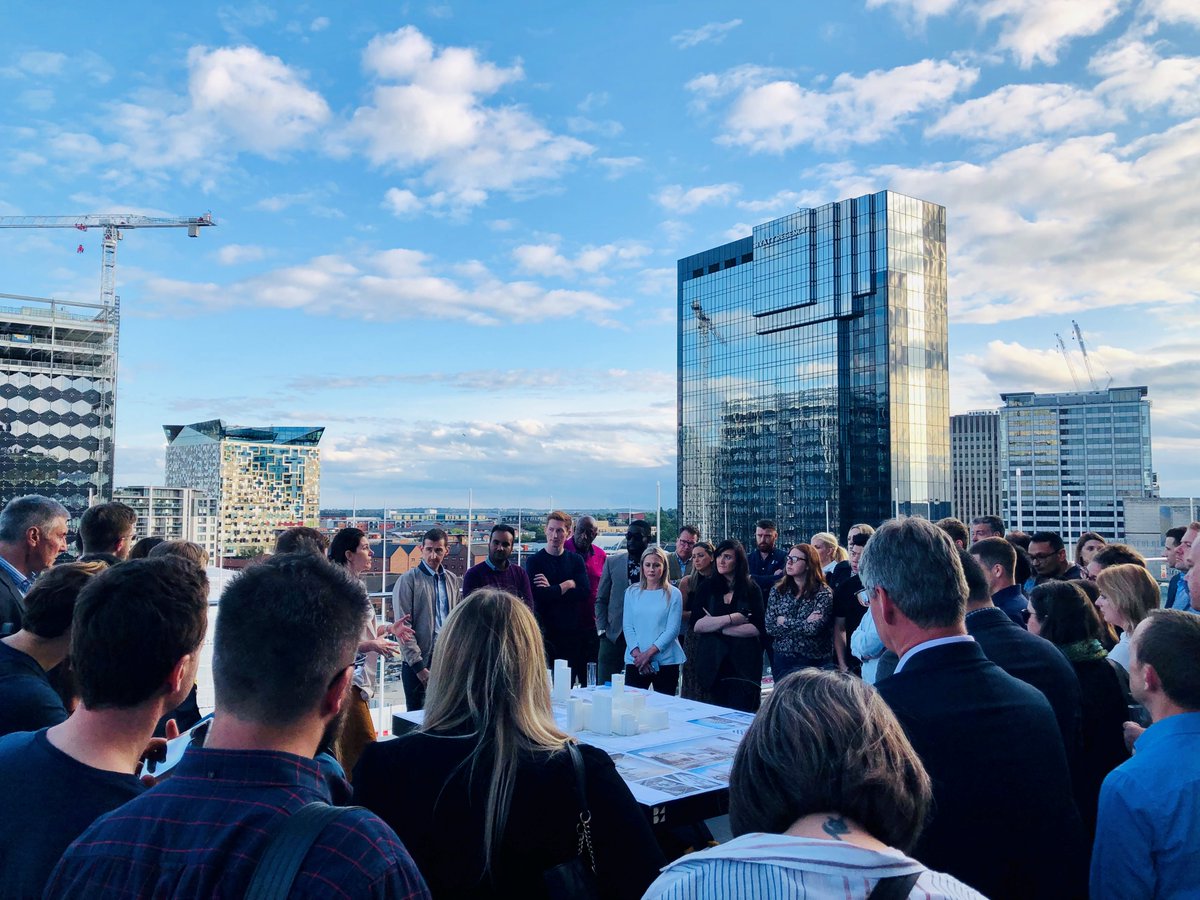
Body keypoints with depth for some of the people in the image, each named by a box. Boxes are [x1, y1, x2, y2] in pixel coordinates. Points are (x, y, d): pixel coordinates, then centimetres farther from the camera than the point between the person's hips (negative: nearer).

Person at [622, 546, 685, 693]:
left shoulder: (673, 594, 0)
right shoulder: (631, 592, 8)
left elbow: (672, 629, -5)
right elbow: (627, 626, 4)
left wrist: (649, 653, -12)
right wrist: (636, 653, -9)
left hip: (666, 661, -2)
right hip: (635, 661, 2)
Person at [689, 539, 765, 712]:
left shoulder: (752, 589, 3)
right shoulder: (707, 586, 7)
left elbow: (756, 628, -7)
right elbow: (696, 624, -4)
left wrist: (716, 625, -7)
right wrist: (733, 618, -12)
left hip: (744, 664, -1)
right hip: (713, 663, 1)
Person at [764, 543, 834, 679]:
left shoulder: (824, 593, -7)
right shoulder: (777, 590, 3)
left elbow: (815, 628, -19)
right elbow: (770, 627, -6)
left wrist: (784, 622, -9)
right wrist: (805, 623, -12)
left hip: (815, 662, -3)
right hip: (783, 661, 3)